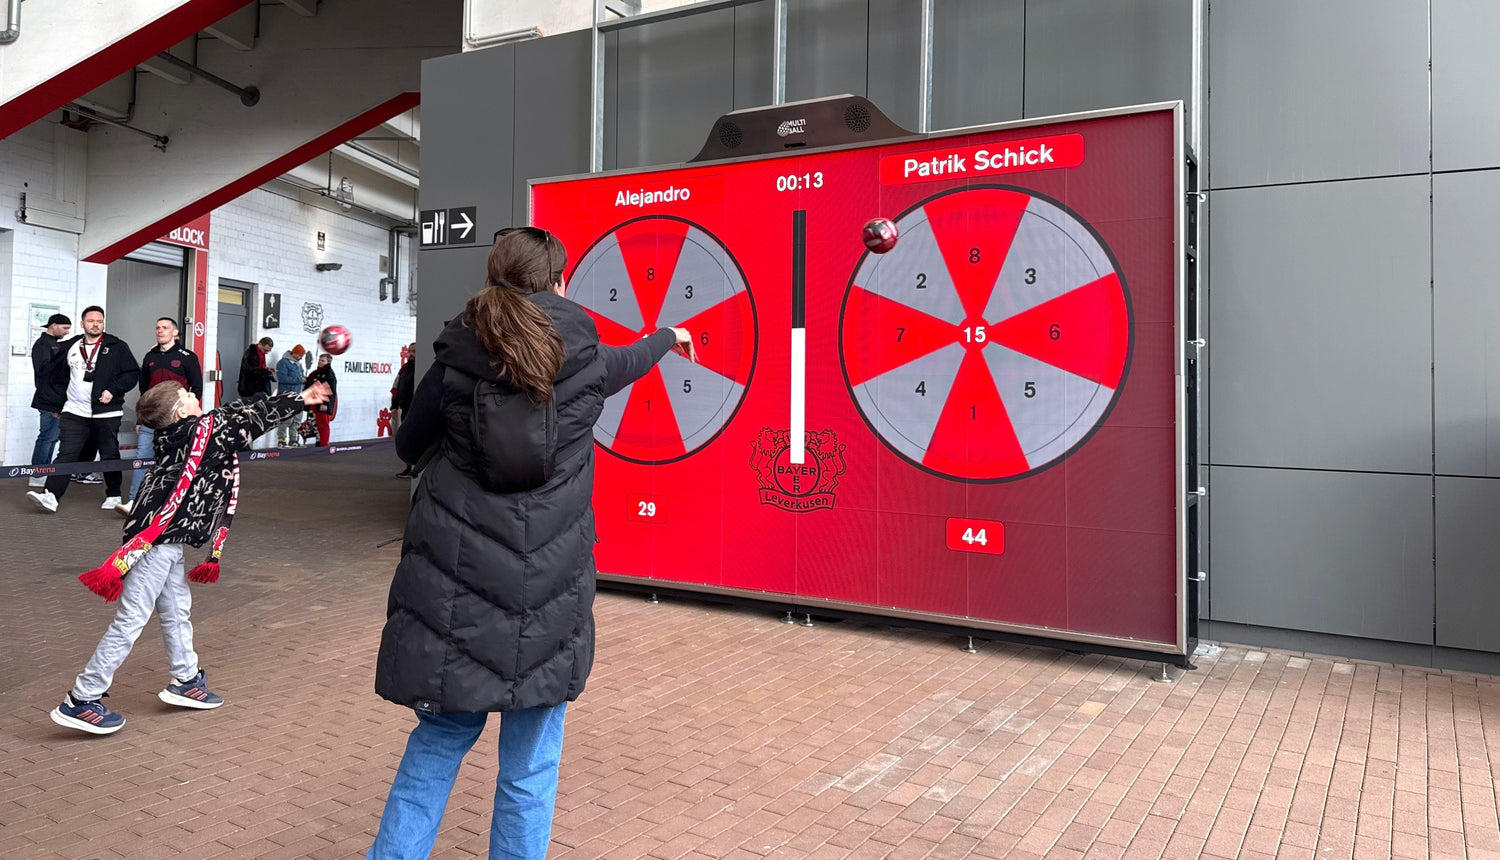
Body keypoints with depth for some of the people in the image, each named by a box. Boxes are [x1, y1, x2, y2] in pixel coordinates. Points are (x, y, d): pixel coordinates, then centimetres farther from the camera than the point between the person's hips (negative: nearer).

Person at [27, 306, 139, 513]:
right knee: (66, 454, -7)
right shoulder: (69, 347, 11)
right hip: (75, 412, 3)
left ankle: (113, 496, 21)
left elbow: (133, 373, -4)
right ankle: (51, 496, -13)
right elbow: (54, 373, 22)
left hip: (106, 413, -3)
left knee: (110, 456, 7)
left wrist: (113, 390, -13)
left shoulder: (117, 347, 0)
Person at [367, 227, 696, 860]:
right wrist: (669, 336, 45)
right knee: (530, 762, 12)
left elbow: (408, 445, 13)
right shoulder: (584, 358, 0)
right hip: (547, 591, -1)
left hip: (454, 586, 1)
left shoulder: (456, 359, -1)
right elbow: (630, 361, 24)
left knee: (440, 737, 19)